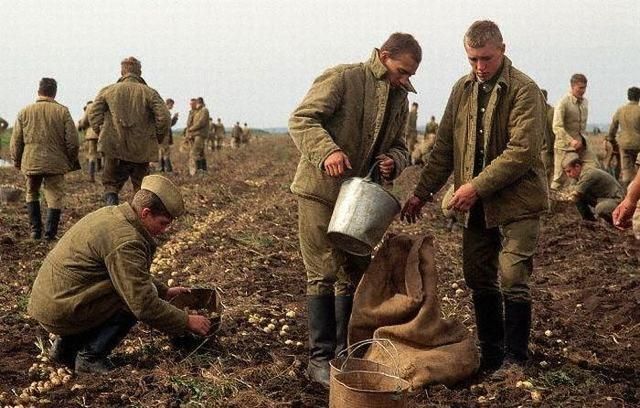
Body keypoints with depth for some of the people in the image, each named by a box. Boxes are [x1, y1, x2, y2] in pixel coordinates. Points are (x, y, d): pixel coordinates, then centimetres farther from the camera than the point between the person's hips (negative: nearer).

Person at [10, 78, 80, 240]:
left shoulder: (25, 112, 3)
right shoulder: (62, 111, -2)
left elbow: (15, 142, 5)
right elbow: (72, 141, -4)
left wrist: (16, 161, 19)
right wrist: (71, 161, 10)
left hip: (31, 162, 2)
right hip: (56, 163, -2)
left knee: (32, 194, 21)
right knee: (55, 197, 4)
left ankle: (35, 230, 19)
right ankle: (50, 233, -2)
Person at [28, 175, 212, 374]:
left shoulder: (111, 214, 9)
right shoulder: (125, 240, -22)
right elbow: (144, 306, -22)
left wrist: (164, 291, 24)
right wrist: (187, 322, -11)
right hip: (61, 311, -10)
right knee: (135, 298, -10)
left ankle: (66, 346, 18)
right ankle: (90, 357, -3)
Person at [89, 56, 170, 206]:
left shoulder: (107, 91, 5)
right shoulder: (149, 92, 0)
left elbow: (93, 114, 1)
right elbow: (164, 117, -9)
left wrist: (102, 134, 10)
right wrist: (156, 139, 5)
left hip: (114, 148, 0)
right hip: (142, 149, 0)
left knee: (111, 183, 14)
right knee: (141, 187, 13)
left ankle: (111, 200, -12)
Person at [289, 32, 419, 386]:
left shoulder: (399, 99, 11)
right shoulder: (341, 79, -12)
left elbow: (398, 146, 19)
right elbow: (301, 120, -17)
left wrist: (393, 161, -5)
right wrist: (327, 151, -34)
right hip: (320, 190, -7)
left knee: (354, 274, 13)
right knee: (323, 275, -4)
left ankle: (345, 353, 25)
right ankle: (320, 358, 5)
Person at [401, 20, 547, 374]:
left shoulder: (524, 90, -11)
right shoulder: (462, 89, 8)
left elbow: (522, 150, -20)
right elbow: (444, 146, 12)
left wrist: (477, 186, -22)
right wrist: (422, 192, 7)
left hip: (516, 200, -6)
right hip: (475, 204, 6)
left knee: (513, 280, -7)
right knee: (478, 279, 11)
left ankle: (515, 361, 8)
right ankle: (490, 356, 26)